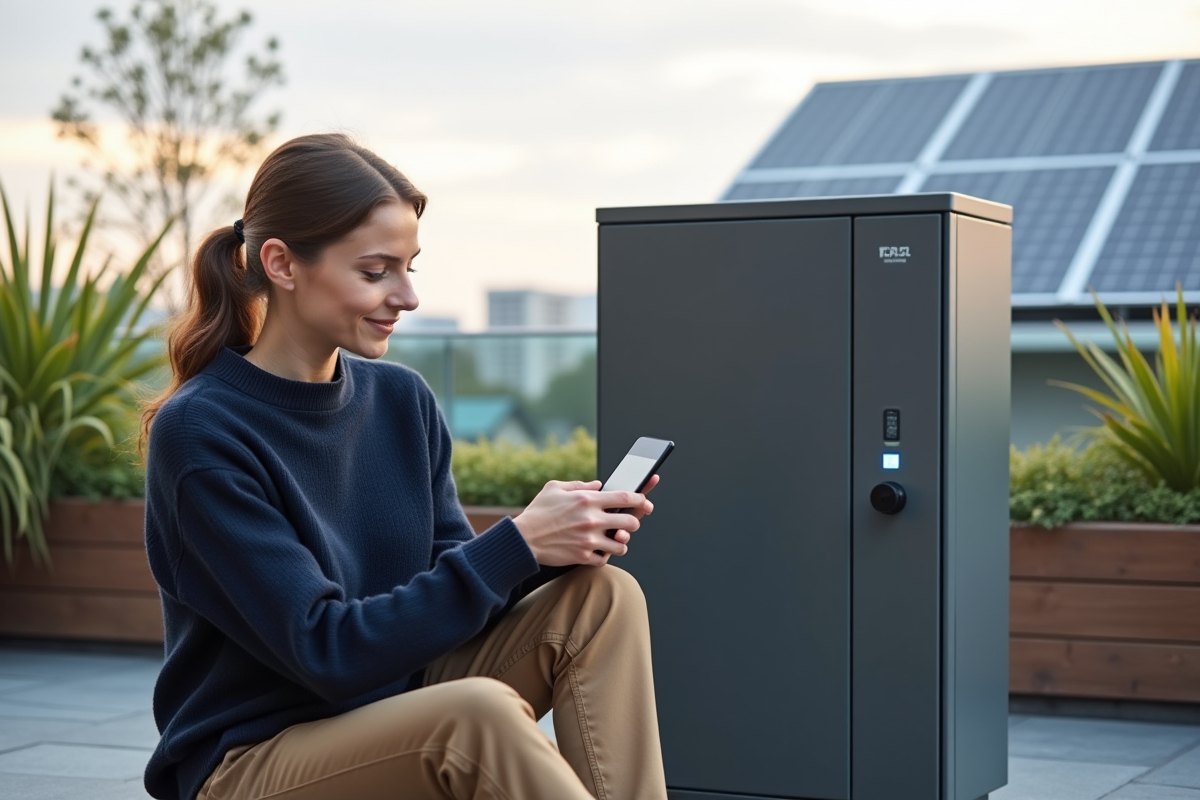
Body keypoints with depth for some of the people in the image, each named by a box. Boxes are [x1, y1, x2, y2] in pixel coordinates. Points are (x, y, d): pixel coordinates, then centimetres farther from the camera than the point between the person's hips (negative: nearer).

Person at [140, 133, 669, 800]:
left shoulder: (402, 399, 4)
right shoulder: (198, 432, -16)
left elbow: (448, 594, 5)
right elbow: (328, 651, -21)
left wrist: (555, 541, -14)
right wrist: (516, 545, -23)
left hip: (397, 731, 7)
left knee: (602, 594, -13)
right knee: (479, 711, -35)